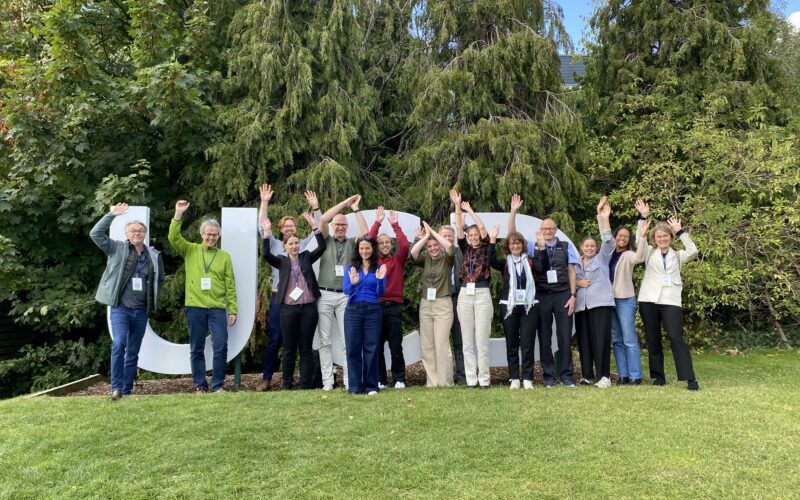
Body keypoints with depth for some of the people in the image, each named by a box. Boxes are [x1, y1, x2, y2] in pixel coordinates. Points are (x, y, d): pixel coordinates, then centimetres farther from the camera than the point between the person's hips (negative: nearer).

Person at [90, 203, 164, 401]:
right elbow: (96, 234, -7)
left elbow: (160, 279, 24)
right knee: (119, 344, -22)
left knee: (133, 352, 9)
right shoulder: (117, 249, 3)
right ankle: (116, 389, -16)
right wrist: (111, 215, -7)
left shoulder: (154, 255, 10)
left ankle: (127, 391, 18)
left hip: (141, 311, 4)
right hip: (120, 308, -3)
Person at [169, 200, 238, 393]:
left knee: (221, 347, -5)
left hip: (217, 308, 0)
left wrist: (233, 310, 4)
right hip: (195, 307, 0)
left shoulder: (224, 256, 10)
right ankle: (200, 385, 17)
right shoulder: (190, 250, 9)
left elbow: (230, 286, 9)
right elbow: (174, 238, -7)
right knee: (196, 349, 6)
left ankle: (218, 385, 8)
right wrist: (178, 214, -17)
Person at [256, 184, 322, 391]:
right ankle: (266, 378, 9)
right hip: (279, 298, -1)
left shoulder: (303, 245, 11)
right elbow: (262, 227, -1)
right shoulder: (275, 245, 8)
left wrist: (315, 207, -3)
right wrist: (264, 203, -8)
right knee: (274, 340, 0)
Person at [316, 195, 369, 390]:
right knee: (325, 341, 2)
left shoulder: (352, 243, 13)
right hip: (324, 295, 0)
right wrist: (344, 203, -3)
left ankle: (349, 380, 2)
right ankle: (327, 381, 8)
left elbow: (365, 232, -4)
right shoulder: (327, 241, 10)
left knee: (347, 340, -2)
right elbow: (323, 220, -5)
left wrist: (356, 208, 1)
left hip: (345, 296, 0)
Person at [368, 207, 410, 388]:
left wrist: (395, 224, -5)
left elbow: (405, 245, -5)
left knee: (396, 346, 2)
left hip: (394, 306, -1)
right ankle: (380, 380, 14)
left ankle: (399, 379, 12)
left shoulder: (397, 260, 10)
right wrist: (377, 222, -3)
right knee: (376, 346, 5)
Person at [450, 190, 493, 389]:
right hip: (465, 295, 3)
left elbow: (482, 227, -5)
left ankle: (484, 378, 5)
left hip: (482, 294, -3)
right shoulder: (466, 250, 12)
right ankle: (471, 378, 10)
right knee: (467, 341, 5)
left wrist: (469, 209, 2)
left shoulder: (486, 249, 5)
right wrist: (457, 206, -3)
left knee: (482, 340, -3)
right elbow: (459, 229, 3)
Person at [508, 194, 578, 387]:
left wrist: (572, 295, -1)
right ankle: (549, 376, 14)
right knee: (544, 337, 5)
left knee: (564, 336, 1)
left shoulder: (566, 247, 8)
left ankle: (566, 376, 10)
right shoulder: (533, 246, 7)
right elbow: (512, 235, 1)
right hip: (542, 296, 1)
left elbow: (571, 271, 7)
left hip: (562, 295, 0)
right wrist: (513, 211, -7)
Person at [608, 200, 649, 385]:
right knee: (616, 340, 8)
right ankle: (622, 375, 14)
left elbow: (639, 257, -26)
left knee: (629, 340, -6)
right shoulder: (609, 253, 11)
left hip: (625, 300, -6)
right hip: (609, 299, 6)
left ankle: (635, 376, -2)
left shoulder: (628, 255, -7)